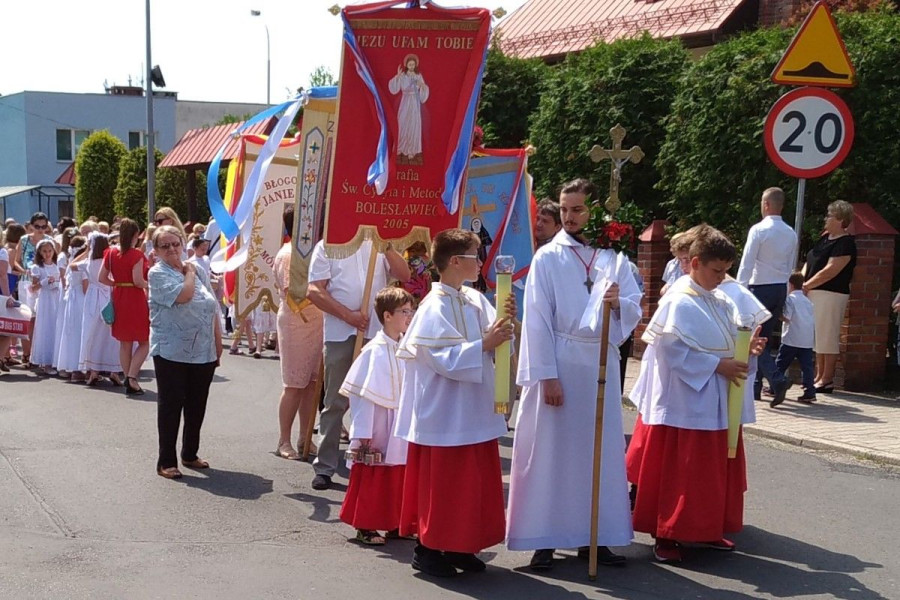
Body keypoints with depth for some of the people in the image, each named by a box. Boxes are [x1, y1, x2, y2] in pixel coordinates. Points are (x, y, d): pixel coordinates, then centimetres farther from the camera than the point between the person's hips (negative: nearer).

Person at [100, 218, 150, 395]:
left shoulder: (111, 253, 3)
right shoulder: (136, 255, -15)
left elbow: (102, 278, 4)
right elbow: (138, 280, -21)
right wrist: (148, 286, -2)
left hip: (119, 299, 6)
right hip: (135, 299, -6)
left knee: (124, 343, 14)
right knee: (144, 342, 4)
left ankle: (128, 379, 18)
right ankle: (132, 376, -11)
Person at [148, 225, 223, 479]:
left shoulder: (198, 271, 12)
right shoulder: (157, 273, -6)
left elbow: (212, 309, 15)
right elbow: (182, 295, -22)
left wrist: (218, 342, 11)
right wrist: (189, 273, -5)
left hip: (203, 352, 6)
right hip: (172, 352, -5)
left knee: (197, 406, 12)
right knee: (171, 406, -1)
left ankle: (190, 454, 27)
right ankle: (166, 461, 6)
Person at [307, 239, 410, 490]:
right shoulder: (327, 246, 5)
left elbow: (404, 275, 5)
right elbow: (314, 291, -3)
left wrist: (388, 248, -8)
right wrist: (348, 314, -12)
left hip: (376, 332, 2)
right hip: (339, 334, -2)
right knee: (335, 402, 2)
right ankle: (324, 467, 9)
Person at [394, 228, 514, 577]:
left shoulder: (475, 301, 6)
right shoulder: (434, 309, -17)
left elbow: (491, 341, 6)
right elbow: (445, 360, -22)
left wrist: (505, 321, -11)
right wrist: (484, 344, -23)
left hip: (474, 412, 8)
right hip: (445, 414, -8)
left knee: (473, 481, 14)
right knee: (441, 483, 2)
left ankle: (459, 546, 27)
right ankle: (427, 549, 16)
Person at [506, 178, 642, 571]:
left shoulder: (613, 257, 7)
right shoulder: (548, 258, -3)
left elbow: (635, 310, 6)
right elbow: (537, 321, -7)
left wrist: (618, 303, -17)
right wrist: (547, 375, -13)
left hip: (601, 363, 4)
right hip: (559, 363, -4)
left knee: (600, 449, 8)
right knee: (551, 449, 1)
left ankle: (593, 536, 20)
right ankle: (544, 539, 9)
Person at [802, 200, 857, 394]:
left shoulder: (845, 243, -12)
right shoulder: (825, 237, 14)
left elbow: (830, 271, -19)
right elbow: (810, 262, 16)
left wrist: (806, 286, -13)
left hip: (831, 295, -9)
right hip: (815, 294, 9)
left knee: (827, 337, -4)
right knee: (818, 336, 12)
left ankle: (827, 380, 1)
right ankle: (819, 376, 20)